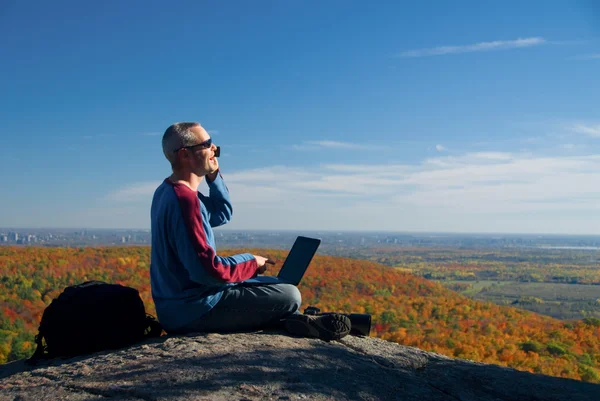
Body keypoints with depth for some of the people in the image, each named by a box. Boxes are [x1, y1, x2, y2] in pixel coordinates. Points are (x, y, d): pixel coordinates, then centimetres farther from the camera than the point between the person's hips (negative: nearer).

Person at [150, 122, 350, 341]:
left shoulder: (169, 191, 7)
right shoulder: (183, 199, -24)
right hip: (192, 310, -10)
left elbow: (223, 214, 17)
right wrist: (252, 262, -11)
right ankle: (294, 320, 19)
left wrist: (213, 175, 3)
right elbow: (208, 270, -27)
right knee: (290, 296, -6)